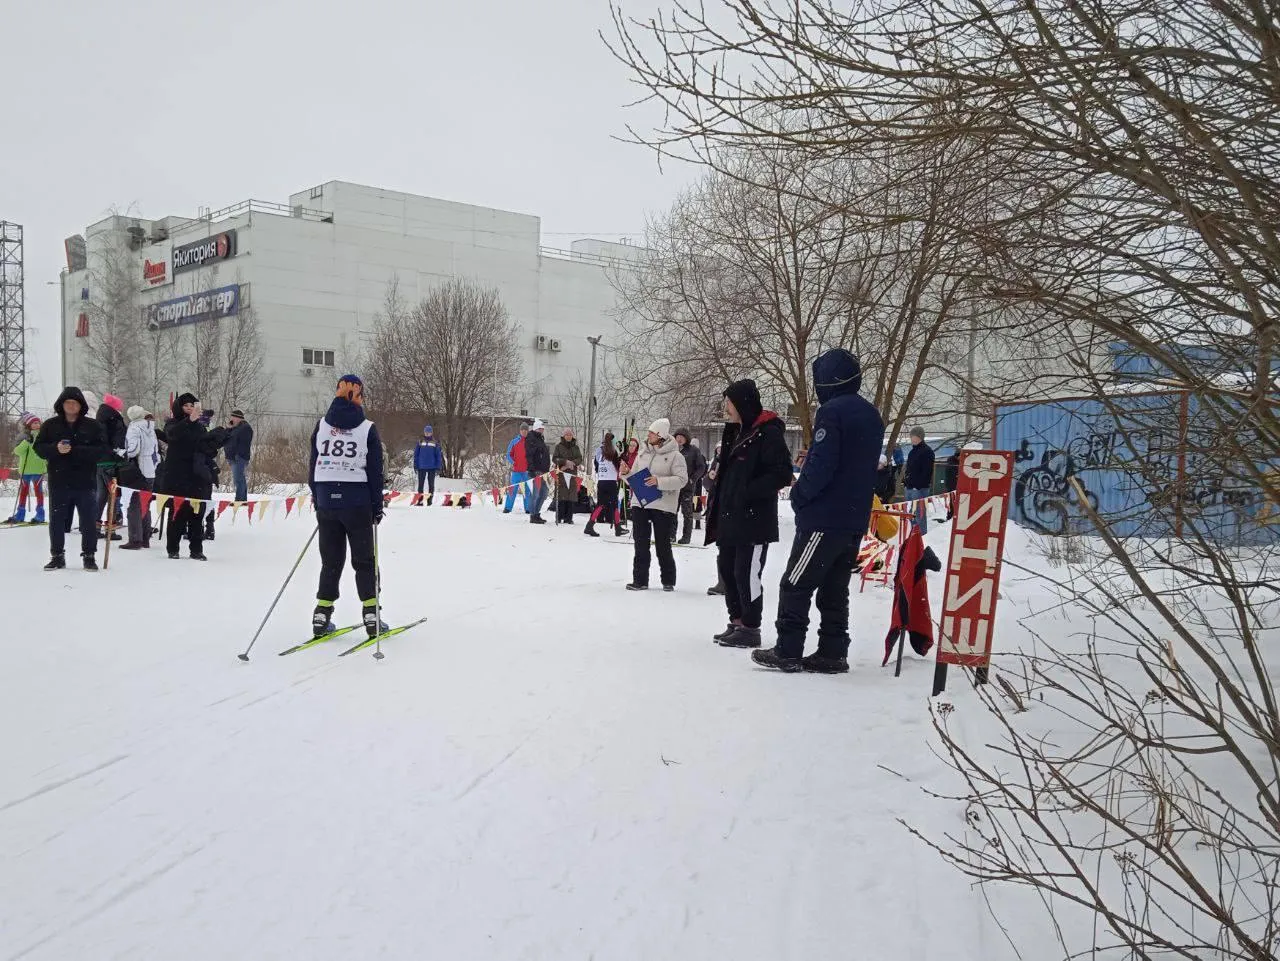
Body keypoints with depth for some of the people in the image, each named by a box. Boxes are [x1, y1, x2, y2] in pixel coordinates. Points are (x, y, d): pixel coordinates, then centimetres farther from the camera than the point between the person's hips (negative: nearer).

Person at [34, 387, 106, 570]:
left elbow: (101, 449, -6)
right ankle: (57, 556, 18)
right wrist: (55, 449, -17)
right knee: (57, 519, 7)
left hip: (86, 481, -1)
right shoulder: (50, 425, 7)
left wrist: (75, 451, -19)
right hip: (59, 481, 2)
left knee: (89, 520, 3)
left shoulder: (93, 426, 1)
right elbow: (39, 447, 4)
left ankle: (89, 556, 13)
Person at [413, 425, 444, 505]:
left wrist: (438, 467, -3)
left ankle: (430, 501, 9)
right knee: (420, 484, 3)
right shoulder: (420, 442, 5)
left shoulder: (435, 443, 3)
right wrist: (415, 466, 0)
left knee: (431, 485, 5)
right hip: (421, 467, 1)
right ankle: (420, 501, 7)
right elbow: (416, 454, 6)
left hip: (432, 467, -1)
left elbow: (438, 456, 3)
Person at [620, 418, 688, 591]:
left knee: (663, 545, 4)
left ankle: (668, 581, 18)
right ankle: (640, 580, 15)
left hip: (663, 506, -5)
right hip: (640, 504, 5)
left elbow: (682, 479, -15)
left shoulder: (674, 455, -6)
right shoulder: (643, 453, 11)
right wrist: (627, 473, -3)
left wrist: (659, 481, -23)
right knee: (641, 545, 8)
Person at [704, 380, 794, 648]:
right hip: (730, 518, 10)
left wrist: (748, 492, -21)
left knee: (747, 574, -6)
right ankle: (737, 622, 26)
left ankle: (751, 629, 5)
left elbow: (782, 474, -19)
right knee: (727, 569, 14)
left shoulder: (768, 433, -13)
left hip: (754, 520, -10)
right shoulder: (736, 432, 16)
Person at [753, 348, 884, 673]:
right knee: (835, 589, 12)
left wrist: (799, 495, -7)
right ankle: (832, 653, 14)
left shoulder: (832, 412, -14)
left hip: (824, 518, -8)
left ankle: (787, 652, 2)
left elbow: (821, 466, -20)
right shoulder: (872, 415, 14)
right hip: (856, 519, 8)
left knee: (795, 585, 0)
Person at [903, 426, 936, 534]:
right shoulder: (913, 451, 19)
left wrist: (918, 485, -20)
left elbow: (927, 471, -15)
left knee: (920, 514, -9)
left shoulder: (927, 451, -8)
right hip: (909, 488, 9)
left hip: (920, 489, -9)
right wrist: (905, 483, 15)